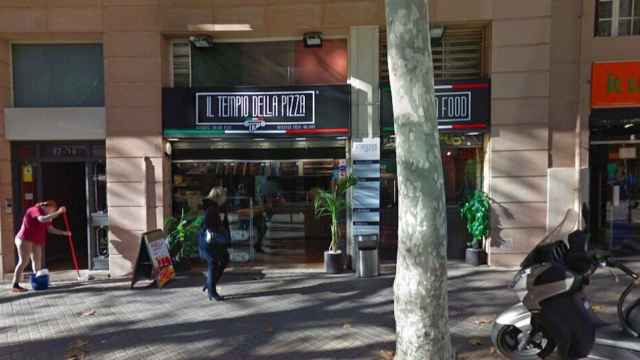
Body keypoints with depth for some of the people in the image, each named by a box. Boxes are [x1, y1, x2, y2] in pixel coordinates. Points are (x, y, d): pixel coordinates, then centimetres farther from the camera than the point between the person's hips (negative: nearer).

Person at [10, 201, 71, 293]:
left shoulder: (46, 216, 15)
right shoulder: (35, 209, -12)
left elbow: (51, 229, 13)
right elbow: (42, 219, -33)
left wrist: (64, 233, 2)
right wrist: (58, 212, -36)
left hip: (36, 241, 10)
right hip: (25, 239, -10)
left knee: (37, 261, 9)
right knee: (23, 261, -13)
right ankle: (15, 285, -12)